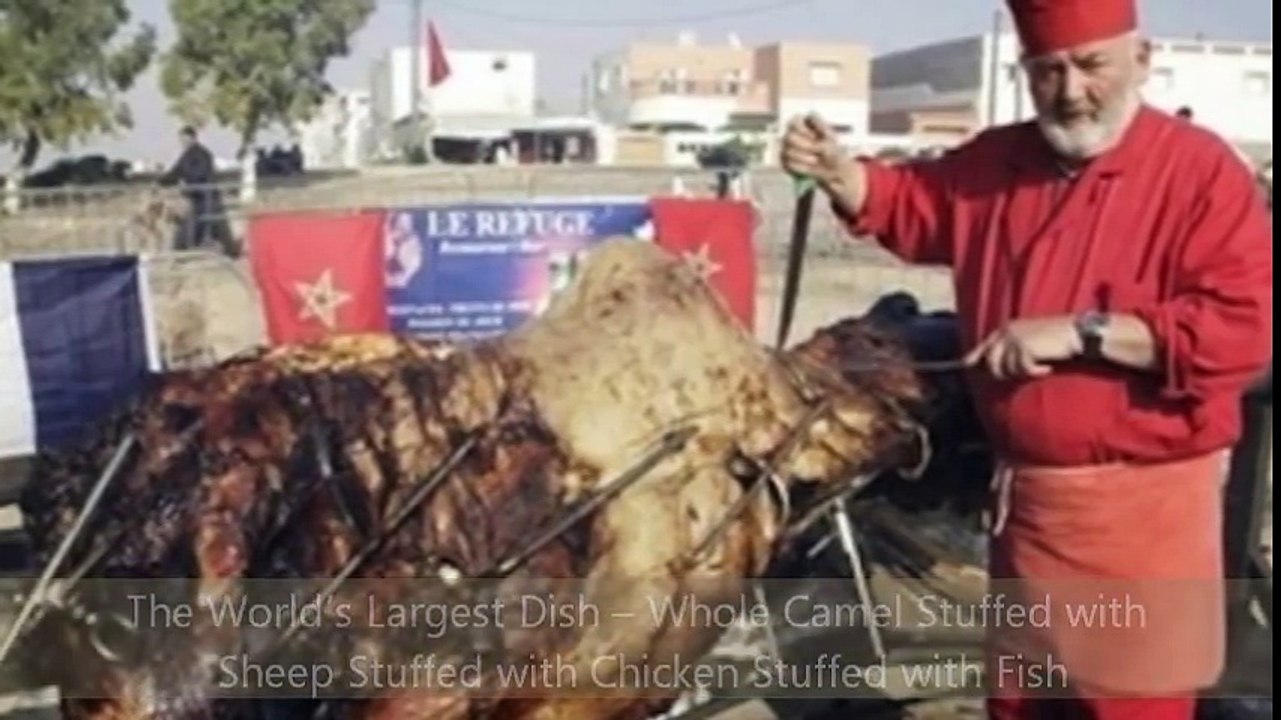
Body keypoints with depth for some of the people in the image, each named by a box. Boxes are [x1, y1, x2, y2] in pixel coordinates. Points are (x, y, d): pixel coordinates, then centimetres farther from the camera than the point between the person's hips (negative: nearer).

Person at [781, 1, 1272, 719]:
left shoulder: (1200, 168, -13)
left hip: (1143, 506, -6)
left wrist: (1081, 332, -25)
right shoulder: (996, 163, 7)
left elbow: (1245, 324, -21)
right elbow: (914, 203, 21)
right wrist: (837, 170, 0)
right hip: (1022, 496, 6)